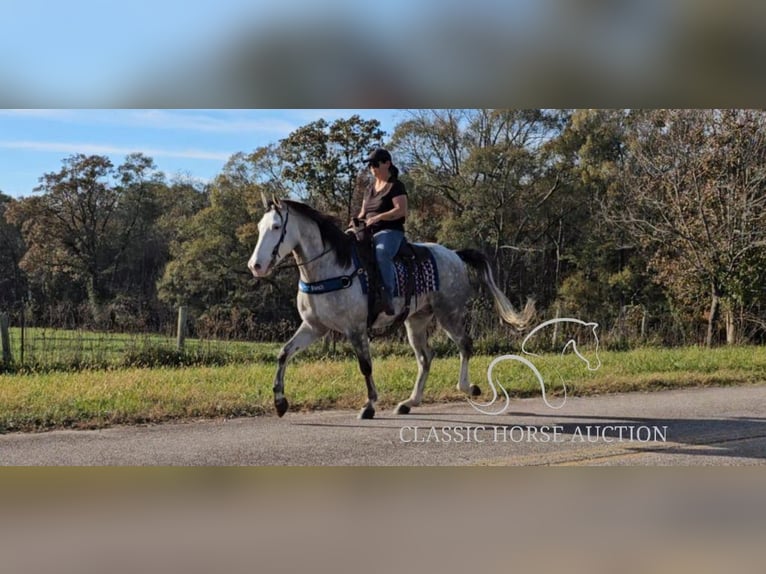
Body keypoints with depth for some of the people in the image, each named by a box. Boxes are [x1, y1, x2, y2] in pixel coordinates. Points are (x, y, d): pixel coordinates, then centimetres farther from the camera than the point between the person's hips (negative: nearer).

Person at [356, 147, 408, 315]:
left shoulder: (396, 186, -1)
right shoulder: (371, 188, 22)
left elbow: (401, 210, -13)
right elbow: (363, 212, 26)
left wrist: (378, 217, -23)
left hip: (390, 232, -9)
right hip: (370, 233, 9)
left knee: (382, 254, -39)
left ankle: (387, 296, -47)